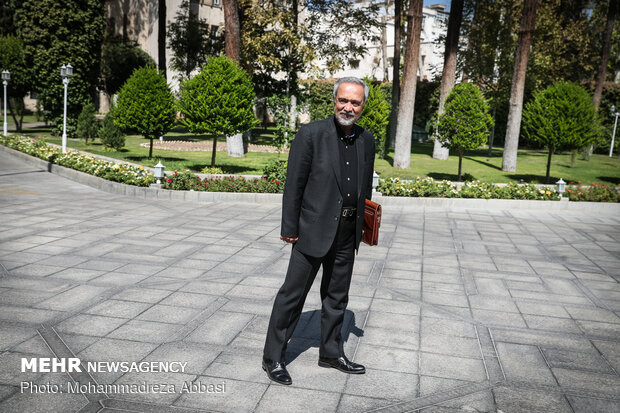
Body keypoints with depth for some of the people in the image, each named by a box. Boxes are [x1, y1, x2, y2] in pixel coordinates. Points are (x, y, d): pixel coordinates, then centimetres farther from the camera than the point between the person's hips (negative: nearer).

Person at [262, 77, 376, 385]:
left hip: (347, 234, 6)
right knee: (293, 293, 3)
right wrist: (289, 228, -11)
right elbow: (294, 185, -10)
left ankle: (331, 353, 33)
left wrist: (365, 226, 14)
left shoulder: (366, 140, 6)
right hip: (314, 230, -5)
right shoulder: (311, 134, -11)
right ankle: (273, 357, 17)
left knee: (337, 297, 17)